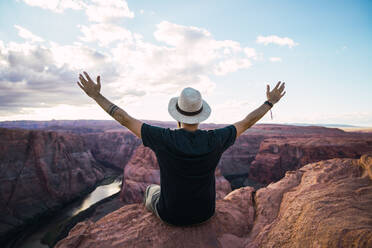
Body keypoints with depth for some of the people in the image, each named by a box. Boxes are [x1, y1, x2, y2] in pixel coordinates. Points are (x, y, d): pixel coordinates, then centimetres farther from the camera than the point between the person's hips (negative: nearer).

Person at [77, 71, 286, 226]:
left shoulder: (164, 139, -27)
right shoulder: (215, 140, -21)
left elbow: (125, 119, -18)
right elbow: (247, 122, -6)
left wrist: (96, 95, -6)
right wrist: (270, 102, 8)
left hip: (172, 215, -1)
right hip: (205, 213, 2)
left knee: (151, 190, 31)